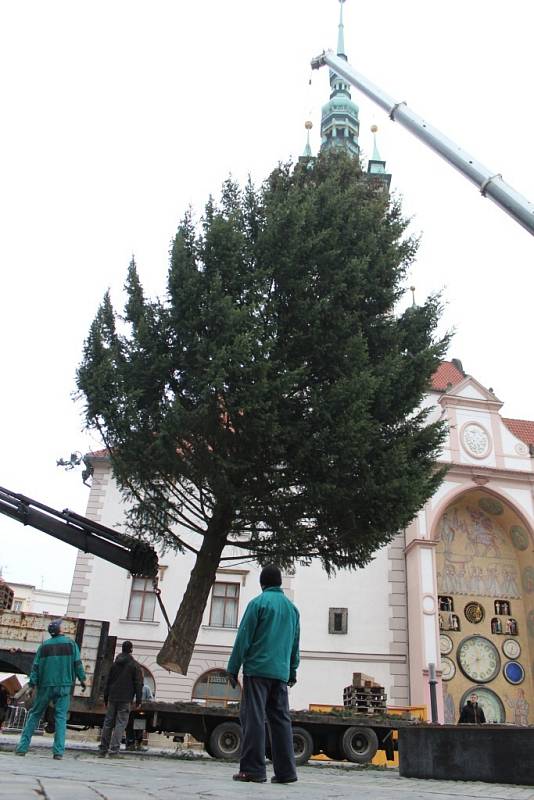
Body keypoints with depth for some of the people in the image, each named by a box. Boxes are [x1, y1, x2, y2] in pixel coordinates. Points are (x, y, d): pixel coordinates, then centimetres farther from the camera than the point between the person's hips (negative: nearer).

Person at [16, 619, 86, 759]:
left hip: (45, 686, 2)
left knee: (34, 714, 13)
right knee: (61, 717, 0)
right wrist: (82, 679, 6)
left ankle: (22, 747, 10)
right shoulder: (70, 643, 0)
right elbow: (78, 663, -3)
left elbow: (35, 667, 2)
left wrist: (32, 685, 3)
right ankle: (58, 751, -7)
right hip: (64, 686, -2)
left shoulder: (44, 646, 5)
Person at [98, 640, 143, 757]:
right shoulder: (135, 665, -3)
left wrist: (106, 698, 21)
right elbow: (138, 684, -6)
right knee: (120, 723, -3)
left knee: (108, 723, 12)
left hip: (112, 698, 5)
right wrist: (138, 700, -1)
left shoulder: (115, 664, 11)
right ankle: (114, 750, -10)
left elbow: (108, 681, 15)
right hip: (125, 699, -5)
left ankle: (103, 749, 16)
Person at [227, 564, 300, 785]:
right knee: (281, 719, 9)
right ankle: (285, 771, 9)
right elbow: (295, 643, 17)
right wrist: (292, 671, 24)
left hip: (257, 669, -5)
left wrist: (233, 668, -1)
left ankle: (253, 769, -4)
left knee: (253, 718, -3)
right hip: (281, 673, 6)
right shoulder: (292, 607, 13)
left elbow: (243, 638, -6)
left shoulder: (258, 603, -4)